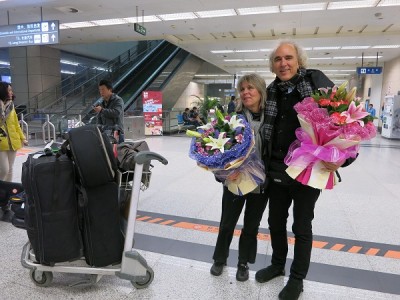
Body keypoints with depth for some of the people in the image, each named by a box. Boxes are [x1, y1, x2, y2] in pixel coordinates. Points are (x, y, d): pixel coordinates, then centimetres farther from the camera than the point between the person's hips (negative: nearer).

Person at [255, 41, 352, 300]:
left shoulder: (317, 81, -10)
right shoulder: (271, 91, 4)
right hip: (276, 171, 5)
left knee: (302, 227, 12)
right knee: (276, 222, 19)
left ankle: (297, 279, 34)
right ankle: (278, 264, 44)